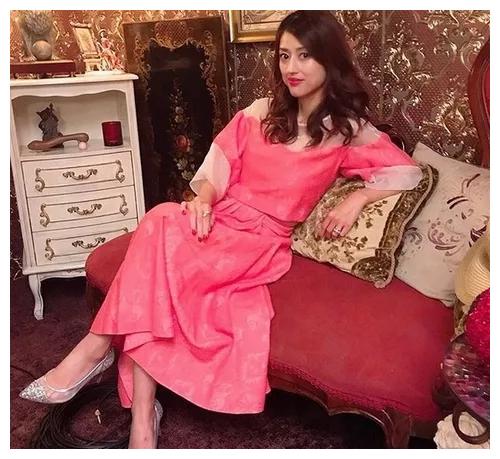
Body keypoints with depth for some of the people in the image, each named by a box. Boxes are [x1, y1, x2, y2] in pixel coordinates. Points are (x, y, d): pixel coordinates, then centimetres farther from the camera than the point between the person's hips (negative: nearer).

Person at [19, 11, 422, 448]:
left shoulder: (348, 129, 4)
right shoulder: (260, 113, 12)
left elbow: (409, 172, 2)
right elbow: (217, 169, 9)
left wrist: (357, 198, -14)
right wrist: (202, 200, -12)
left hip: (263, 241, -3)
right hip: (218, 220, 4)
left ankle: (99, 344, -16)